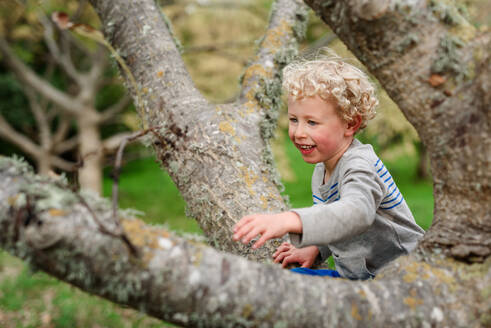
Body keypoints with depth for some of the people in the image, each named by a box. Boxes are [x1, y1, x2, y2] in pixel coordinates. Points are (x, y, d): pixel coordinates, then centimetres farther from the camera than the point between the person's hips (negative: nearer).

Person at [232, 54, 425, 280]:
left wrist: (289, 220, -58)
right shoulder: (321, 170, 6)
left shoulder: (360, 166, -24)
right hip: (354, 276, 8)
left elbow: (357, 212, -46)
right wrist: (316, 248, 6)